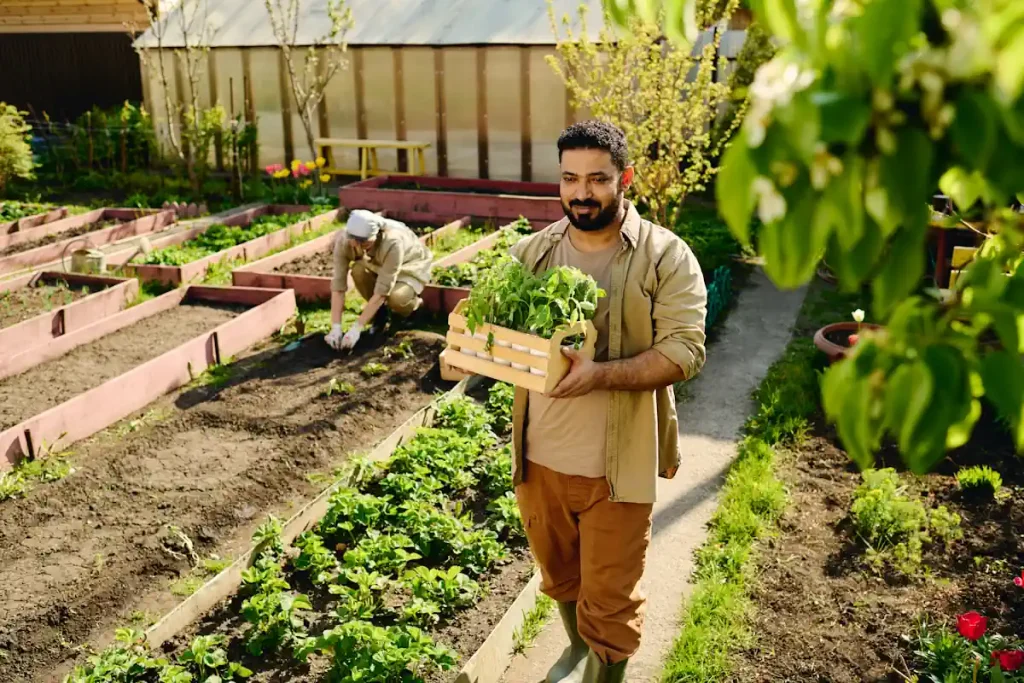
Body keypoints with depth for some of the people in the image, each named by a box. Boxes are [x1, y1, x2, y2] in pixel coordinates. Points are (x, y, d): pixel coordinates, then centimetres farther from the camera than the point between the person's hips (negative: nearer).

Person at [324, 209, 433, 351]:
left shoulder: (392, 242, -41)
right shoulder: (343, 240, -30)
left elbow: (382, 291, -39)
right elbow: (338, 284, -29)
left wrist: (356, 328, -39)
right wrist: (335, 327, -36)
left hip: (411, 266, -4)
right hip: (379, 265, 4)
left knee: (396, 298, -35)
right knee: (358, 270, -30)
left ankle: (413, 304, 3)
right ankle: (380, 312, -2)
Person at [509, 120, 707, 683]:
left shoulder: (666, 257, -11)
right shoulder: (532, 251, 2)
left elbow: (684, 351, -17)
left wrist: (601, 374, -32)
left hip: (616, 464, -4)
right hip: (539, 456, 5)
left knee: (610, 600, 7)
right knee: (559, 575, 25)